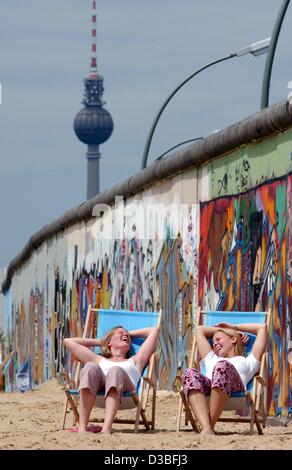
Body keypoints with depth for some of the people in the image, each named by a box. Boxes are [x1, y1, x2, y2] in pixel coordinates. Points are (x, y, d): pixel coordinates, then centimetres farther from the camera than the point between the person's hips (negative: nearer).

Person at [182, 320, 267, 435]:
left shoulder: (247, 362, 39)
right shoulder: (212, 359, 48)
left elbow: (262, 328, 43)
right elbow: (200, 329, 61)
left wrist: (235, 327, 52)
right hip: (207, 387, 3)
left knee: (222, 366, -39)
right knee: (190, 373, -34)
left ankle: (211, 426, -43)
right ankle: (206, 428, -51)